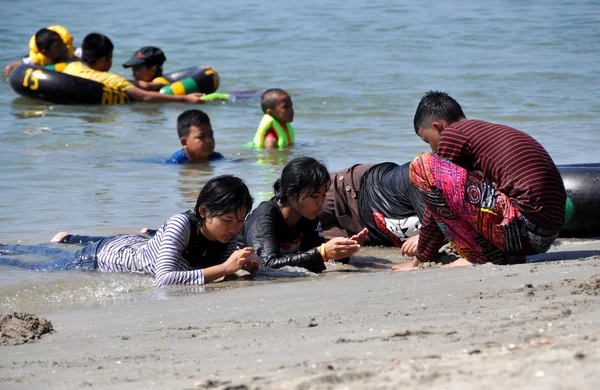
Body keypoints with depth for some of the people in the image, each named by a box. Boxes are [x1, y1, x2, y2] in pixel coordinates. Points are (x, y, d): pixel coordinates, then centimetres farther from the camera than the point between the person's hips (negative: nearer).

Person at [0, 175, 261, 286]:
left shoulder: (229, 231, -23)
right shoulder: (181, 225, -42)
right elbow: (163, 280, -53)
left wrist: (246, 261, -32)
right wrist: (223, 268, -57)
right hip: (107, 254, -6)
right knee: (35, 266, 17)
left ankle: (65, 239, 62)